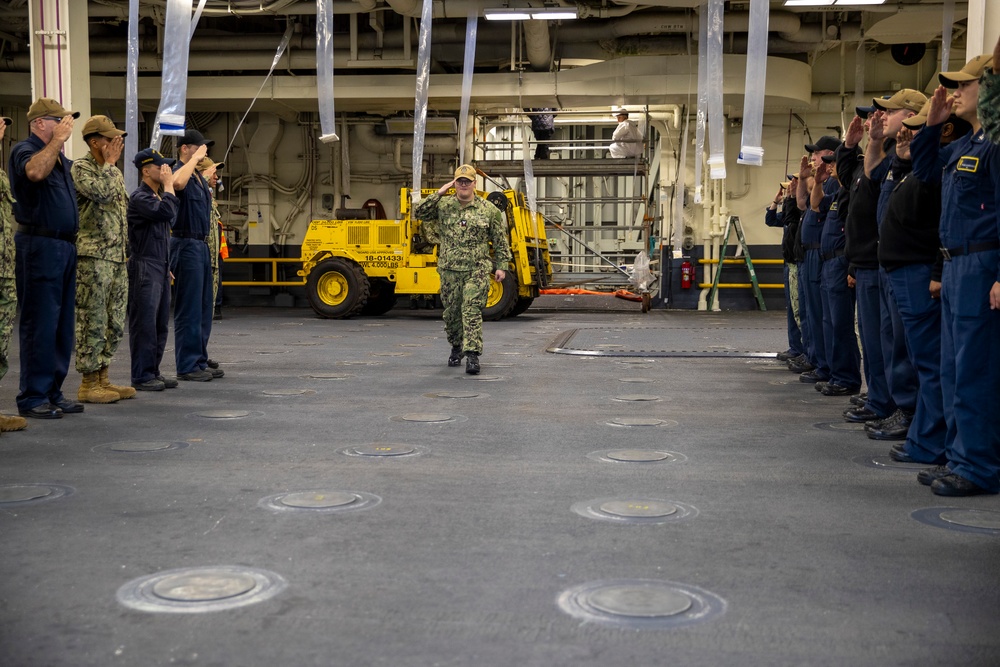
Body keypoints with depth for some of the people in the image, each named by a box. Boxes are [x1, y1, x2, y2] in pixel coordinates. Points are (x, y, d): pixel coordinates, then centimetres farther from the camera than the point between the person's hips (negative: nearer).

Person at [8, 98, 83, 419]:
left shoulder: (62, 159, 19)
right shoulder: (24, 150, -6)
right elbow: (35, 172, -30)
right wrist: (58, 139, -22)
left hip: (65, 245, 9)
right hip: (40, 245, -9)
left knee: (62, 324, 11)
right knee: (40, 324, -7)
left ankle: (53, 391, 18)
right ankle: (32, 398, -2)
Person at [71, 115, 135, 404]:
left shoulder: (114, 172, 19)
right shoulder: (80, 167, -6)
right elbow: (102, 193, -24)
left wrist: (126, 245, 21)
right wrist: (110, 162, -10)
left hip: (118, 257, 9)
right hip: (93, 257, -8)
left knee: (115, 323, 10)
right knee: (93, 321, -6)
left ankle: (102, 378, 18)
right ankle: (88, 384, 0)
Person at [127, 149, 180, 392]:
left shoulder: (158, 196, 18)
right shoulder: (139, 197, -11)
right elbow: (167, 212, -26)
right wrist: (168, 185, -11)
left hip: (161, 267, 9)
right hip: (145, 267, -9)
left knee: (160, 324, 10)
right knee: (144, 324, -7)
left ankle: (153, 372, 17)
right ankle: (142, 376, -2)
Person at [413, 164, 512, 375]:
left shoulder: (489, 210, 1)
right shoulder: (443, 205, 4)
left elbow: (501, 241, 6)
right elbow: (419, 213, -6)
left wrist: (501, 266, 2)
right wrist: (439, 194, -8)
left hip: (476, 272, -3)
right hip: (449, 270, 3)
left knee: (472, 312, -12)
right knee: (451, 312, 12)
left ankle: (472, 354, -14)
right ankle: (456, 347, 34)